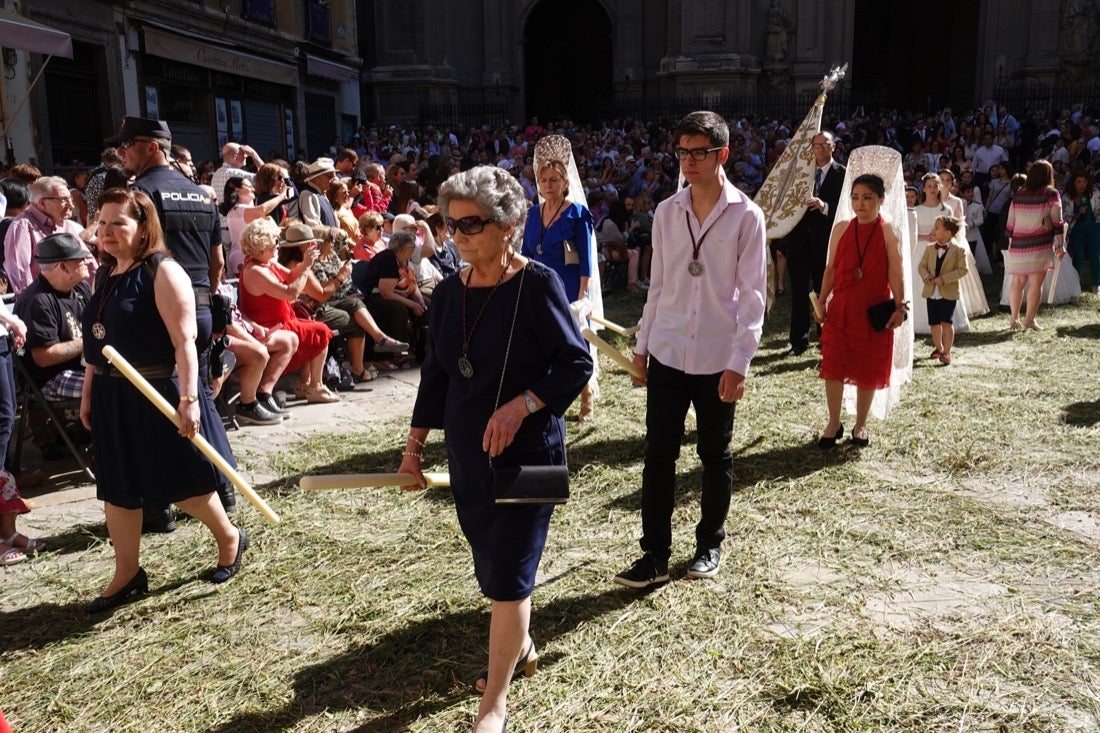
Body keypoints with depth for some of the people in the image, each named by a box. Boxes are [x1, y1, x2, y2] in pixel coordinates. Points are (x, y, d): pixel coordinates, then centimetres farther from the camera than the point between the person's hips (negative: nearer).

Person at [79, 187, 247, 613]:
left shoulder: (162, 272, -14)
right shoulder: (106, 275, 10)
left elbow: (184, 340, -21)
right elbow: (97, 342, 16)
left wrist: (188, 398, -27)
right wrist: (88, 393, 16)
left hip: (158, 392, -8)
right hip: (113, 395, 8)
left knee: (182, 481, 4)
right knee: (116, 486, 12)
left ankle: (230, 540, 29)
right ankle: (128, 573, 26)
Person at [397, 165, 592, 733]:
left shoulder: (537, 284, -13)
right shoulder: (449, 292, 4)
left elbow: (576, 362, -13)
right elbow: (436, 374, 10)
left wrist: (521, 405, -24)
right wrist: (414, 443, 9)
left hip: (526, 454, -6)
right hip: (467, 455, 6)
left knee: (508, 572, -1)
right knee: (491, 565, 18)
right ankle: (519, 646, 44)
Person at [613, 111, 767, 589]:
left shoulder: (745, 216, -6)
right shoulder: (666, 212, 5)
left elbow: (752, 294, -8)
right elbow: (658, 285, 10)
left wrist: (739, 361, -13)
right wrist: (641, 346, 9)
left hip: (717, 359, -3)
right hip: (667, 355, 3)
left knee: (715, 456, 13)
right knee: (658, 455, 4)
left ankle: (710, 544, 30)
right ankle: (655, 553, 15)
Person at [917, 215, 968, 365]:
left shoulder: (958, 250, -6)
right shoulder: (929, 248, 7)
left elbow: (962, 270, -11)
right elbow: (922, 266, 7)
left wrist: (944, 278, -21)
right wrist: (926, 276, -15)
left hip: (949, 293, -4)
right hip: (931, 292, 4)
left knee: (946, 322, -9)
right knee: (934, 323, 12)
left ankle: (946, 352, -3)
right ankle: (938, 347, 32)